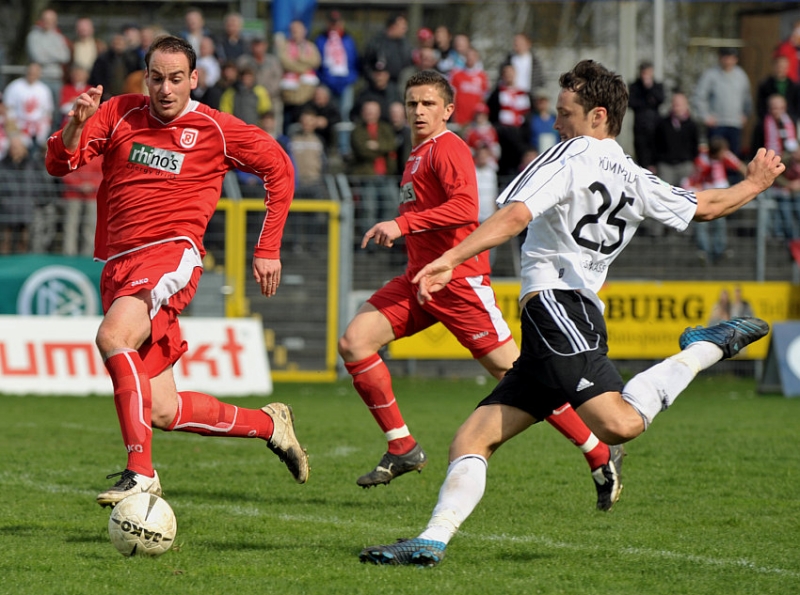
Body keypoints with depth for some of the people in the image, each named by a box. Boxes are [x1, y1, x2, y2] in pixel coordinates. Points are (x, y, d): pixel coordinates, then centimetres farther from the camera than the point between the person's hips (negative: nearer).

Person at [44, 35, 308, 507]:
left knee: (113, 336, -34)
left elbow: (278, 167, 15)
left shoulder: (217, 130, 2)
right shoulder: (120, 114, 9)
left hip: (172, 255, -5)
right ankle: (269, 424, 24)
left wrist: (268, 249, 12)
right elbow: (61, 163, 1)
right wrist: (76, 124, -20)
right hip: (120, 262, 5)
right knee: (163, 412, 1)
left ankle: (141, 472, -36)